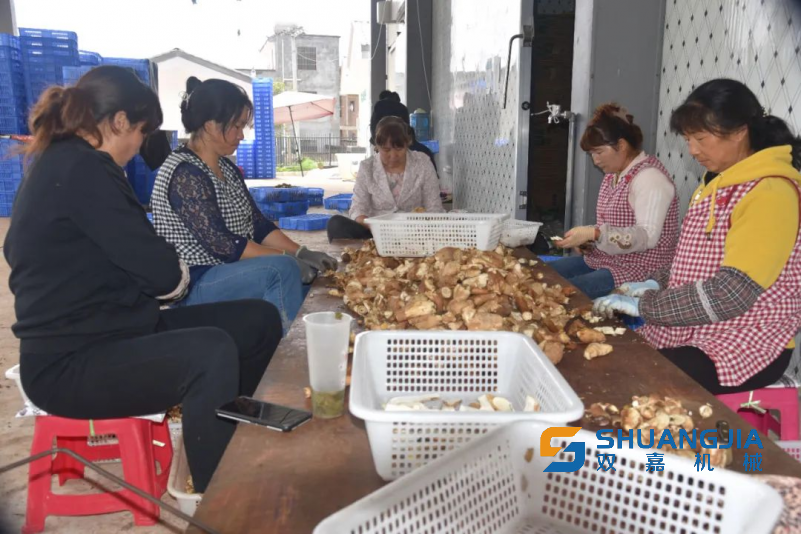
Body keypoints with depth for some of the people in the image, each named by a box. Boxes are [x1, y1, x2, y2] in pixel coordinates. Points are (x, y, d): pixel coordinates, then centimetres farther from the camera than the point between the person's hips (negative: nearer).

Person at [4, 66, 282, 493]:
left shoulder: (61, 164, 14)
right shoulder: (80, 168, -18)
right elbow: (163, 274, -18)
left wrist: (168, 270, -3)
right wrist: (179, 273, 2)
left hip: (106, 332, 10)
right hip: (70, 363, -10)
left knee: (260, 320, 3)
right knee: (212, 352, -34)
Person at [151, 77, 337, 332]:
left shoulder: (226, 167, 10)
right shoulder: (185, 174, -18)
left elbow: (258, 223, 9)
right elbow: (220, 243, -23)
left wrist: (302, 252, -4)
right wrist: (290, 259, -21)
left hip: (227, 270, 9)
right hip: (193, 284, -9)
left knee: (309, 272, -3)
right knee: (282, 269, -28)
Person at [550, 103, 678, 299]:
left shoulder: (649, 177, -16)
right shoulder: (613, 175, 11)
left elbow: (647, 236, -26)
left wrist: (593, 234, -31)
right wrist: (587, 239, -3)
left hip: (639, 270, -9)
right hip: (604, 260, 9)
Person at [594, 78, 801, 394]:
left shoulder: (770, 191, -18)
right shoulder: (717, 181, 11)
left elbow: (732, 292, -25)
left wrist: (643, 305, -20)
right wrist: (656, 284, 2)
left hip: (746, 348, -8)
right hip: (690, 333, 8)